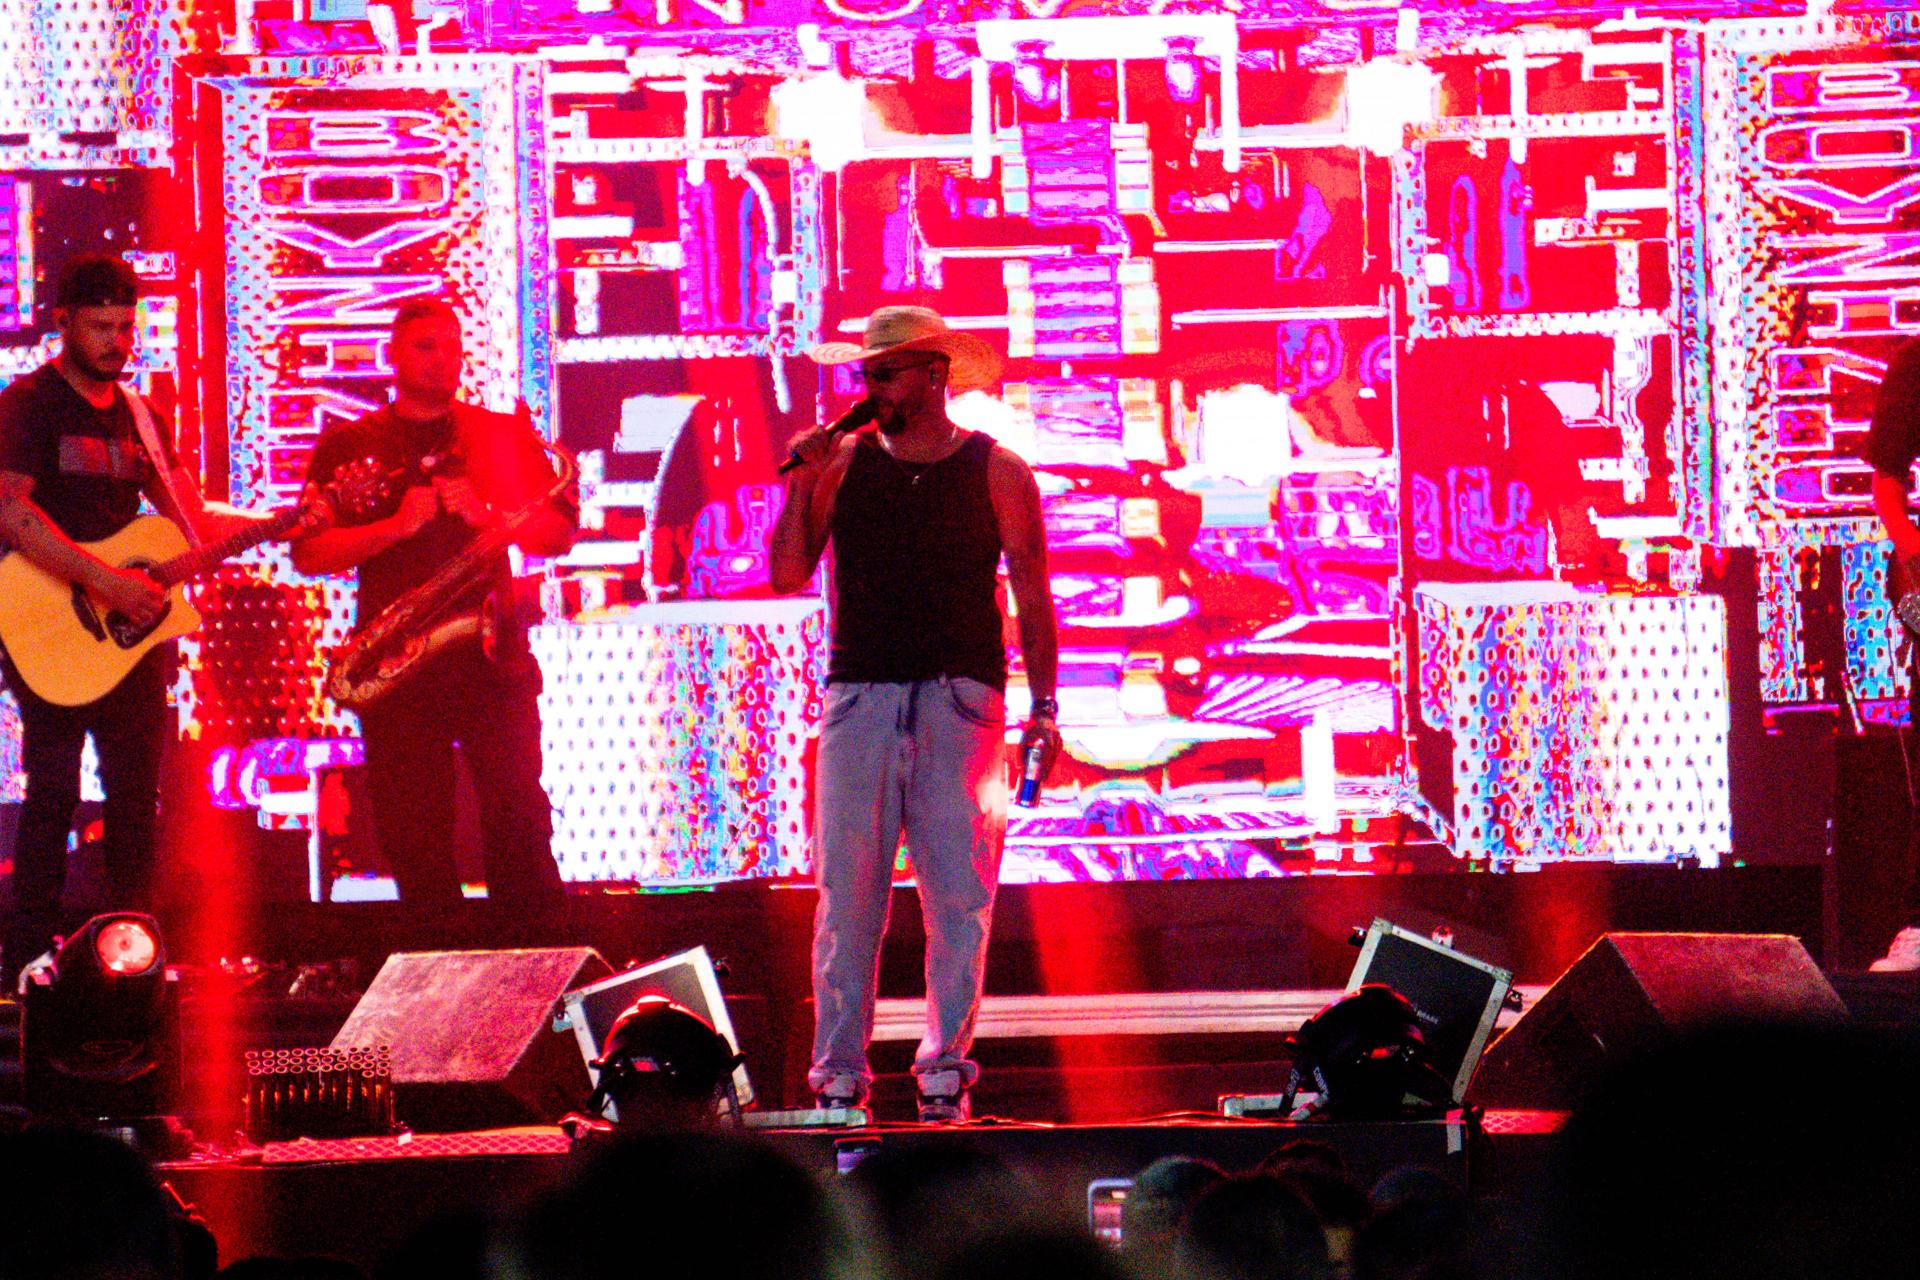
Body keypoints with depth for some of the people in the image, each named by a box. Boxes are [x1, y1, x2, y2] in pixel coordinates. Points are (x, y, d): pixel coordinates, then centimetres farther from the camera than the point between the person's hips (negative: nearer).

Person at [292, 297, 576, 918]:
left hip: (490, 656, 0)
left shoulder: (502, 435, 14)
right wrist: (396, 526, -13)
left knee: (518, 816, -9)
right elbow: (309, 553, 1)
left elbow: (559, 533, 6)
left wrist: (489, 515, -12)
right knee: (413, 836, 0)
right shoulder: (348, 445, 11)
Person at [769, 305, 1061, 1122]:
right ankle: (838, 1077, 1)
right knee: (847, 893, -2)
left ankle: (945, 1071, 4)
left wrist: (1043, 706, -1)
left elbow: (1032, 594, 6)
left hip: (961, 702, -1)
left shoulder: (995, 473, 5)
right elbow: (786, 577, 6)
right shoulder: (844, 464, 9)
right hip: (860, 696, 1)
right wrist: (800, 488, -6)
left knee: (959, 893, -3)